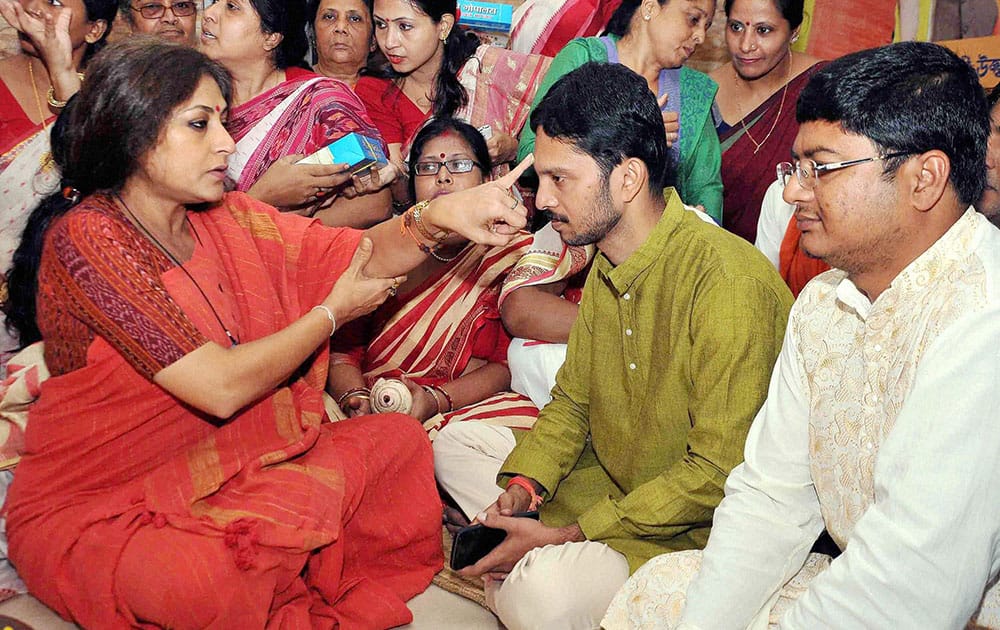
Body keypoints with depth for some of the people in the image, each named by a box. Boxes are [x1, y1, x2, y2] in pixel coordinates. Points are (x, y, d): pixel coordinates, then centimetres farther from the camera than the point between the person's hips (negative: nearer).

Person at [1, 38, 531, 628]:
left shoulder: (224, 219, 2)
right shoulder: (86, 237, -20)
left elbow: (364, 256, -4)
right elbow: (222, 388, -25)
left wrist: (440, 216, -26)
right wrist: (333, 311, -10)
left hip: (211, 476, 7)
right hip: (89, 512, -7)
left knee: (397, 439, -1)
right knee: (201, 579, -37)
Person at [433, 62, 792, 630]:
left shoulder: (731, 283, -26)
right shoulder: (605, 267, 4)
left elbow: (719, 472, -25)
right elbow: (572, 401, 12)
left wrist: (567, 535, -23)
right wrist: (522, 484, -7)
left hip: (695, 532, -9)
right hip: (611, 477, 9)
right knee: (456, 442, 12)